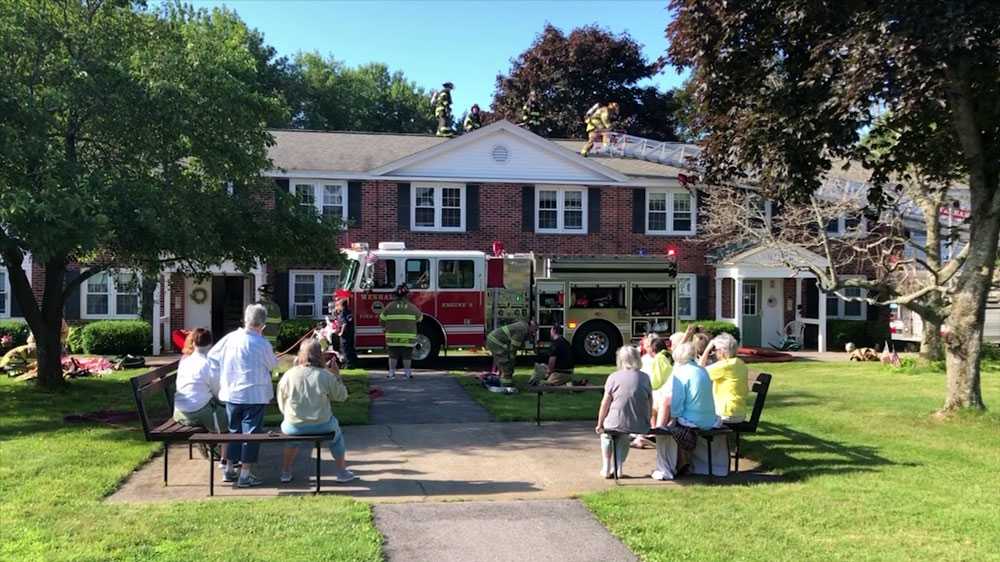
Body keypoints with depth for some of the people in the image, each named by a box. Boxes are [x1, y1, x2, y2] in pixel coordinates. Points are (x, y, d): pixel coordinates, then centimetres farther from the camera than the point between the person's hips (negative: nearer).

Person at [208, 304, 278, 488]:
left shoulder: (230, 337, 0)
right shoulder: (262, 344, -14)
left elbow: (212, 356, 9)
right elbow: (273, 364, 3)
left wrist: (219, 380, 17)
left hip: (230, 394, 5)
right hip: (254, 395, -5)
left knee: (234, 430, 18)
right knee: (251, 432, 2)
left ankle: (229, 470, 25)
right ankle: (245, 475, 3)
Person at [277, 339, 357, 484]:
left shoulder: (288, 376, -7)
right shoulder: (326, 376, -9)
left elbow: (281, 406, 1)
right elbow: (342, 396, 3)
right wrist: (337, 376, 14)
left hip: (294, 427, 1)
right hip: (321, 426, -1)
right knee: (335, 430, 31)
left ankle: (286, 473, 37)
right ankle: (342, 472, 35)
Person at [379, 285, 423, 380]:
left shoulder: (389, 307, 0)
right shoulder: (412, 307, -1)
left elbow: (382, 320, 5)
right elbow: (419, 318, 12)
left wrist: (385, 327, 25)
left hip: (393, 337, 1)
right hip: (408, 338, -1)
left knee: (393, 356, 10)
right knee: (407, 356, 8)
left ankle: (391, 373, 12)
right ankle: (407, 372, 12)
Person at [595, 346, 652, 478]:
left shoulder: (614, 377, -6)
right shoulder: (645, 377, 2)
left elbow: (605, 404, -4)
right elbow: (650, 403, 6)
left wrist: (599, 424, 6)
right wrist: (646, 421, 20)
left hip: (617, 423, -3)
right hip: (640, 426, 3)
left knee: (606, 434, 30)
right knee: (623, 437, 34)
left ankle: (606, 468, 30)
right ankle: (618, 468, 31)